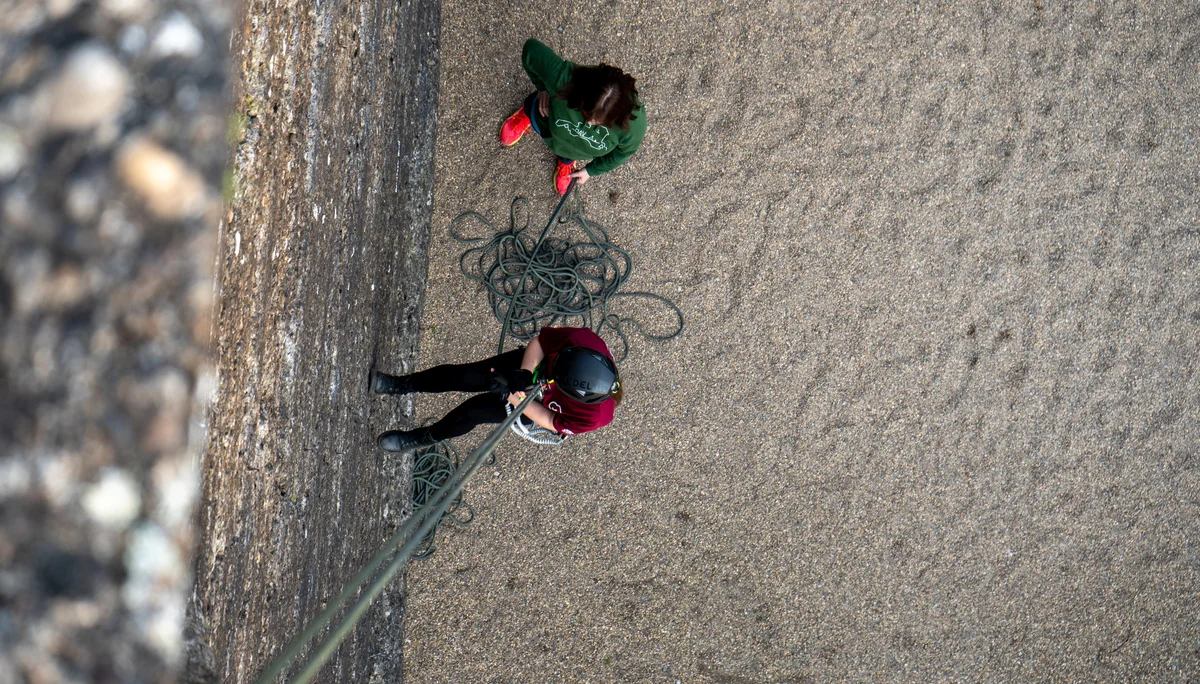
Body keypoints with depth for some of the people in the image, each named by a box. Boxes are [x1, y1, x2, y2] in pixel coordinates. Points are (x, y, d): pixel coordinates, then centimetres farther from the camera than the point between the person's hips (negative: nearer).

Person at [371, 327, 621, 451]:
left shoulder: (595, 416, -41)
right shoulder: (582, 341, -38)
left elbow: (552, 422, -23)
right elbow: (540, 341, -17)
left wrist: (510, 395, -26)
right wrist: (523, 374, -31)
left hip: (541, 404, -3)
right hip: (534, 363, 3)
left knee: (475, 409, -12)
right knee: (465, 375, -9)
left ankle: (423, 438, 17)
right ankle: (401, 384, 13)